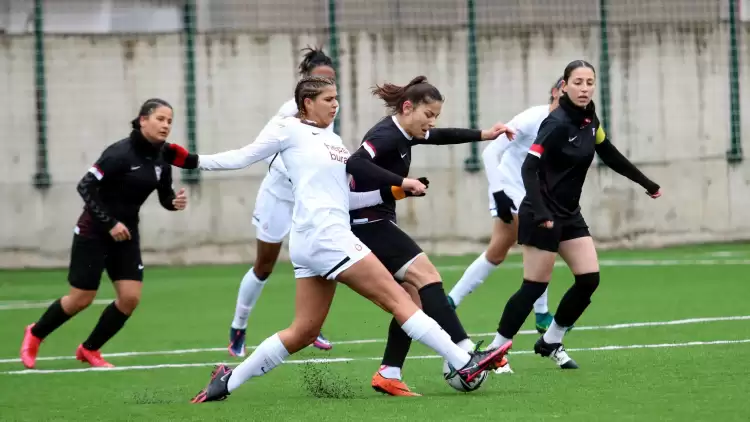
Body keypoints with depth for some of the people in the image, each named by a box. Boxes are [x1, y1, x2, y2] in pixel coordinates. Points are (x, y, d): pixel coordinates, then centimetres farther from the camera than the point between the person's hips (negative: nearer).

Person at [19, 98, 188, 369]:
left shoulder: (161, 159, -2)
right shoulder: (121, 153, -22)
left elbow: (165, 196, 10)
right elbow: (85, 186, -23)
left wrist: (175, 202, -14)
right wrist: (109, 223, -25)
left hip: (125, 234, 6)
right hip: (94, 232, -6)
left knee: (130, 298, -4)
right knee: (81, 299, 0)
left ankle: (89, 350, 16)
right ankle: (35, 334, 27)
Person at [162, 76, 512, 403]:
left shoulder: (334, 141, 20)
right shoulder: (288, 129, -2)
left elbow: (347, 197, 22)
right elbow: (243, 157, 0)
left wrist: (396, 188, 16)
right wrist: (195, 161, -7)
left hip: (315, 242, 9)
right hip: (324, 236, -9)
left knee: (303, 332, 9)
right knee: (397, 297, -10)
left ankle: (228, 380, 14)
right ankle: (463, 363, -11)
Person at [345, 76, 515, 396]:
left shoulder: (403, 134, 10)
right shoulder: (386, 135, -19)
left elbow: (441, 137, 28)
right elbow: (354, 164, -36)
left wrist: (484, 135, 20)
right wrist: (402, 182, -37)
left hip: (376, 225, 10)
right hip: (368, 223, -10)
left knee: (413, 298, 6)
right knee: (428, 277, -17)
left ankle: (388, 376, 6)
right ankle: (465, 354, -24)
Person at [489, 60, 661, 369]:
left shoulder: (589, 119, 5)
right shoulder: (557, 123, -19)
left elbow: (611, 156, 20)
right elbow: (529, 168, -25)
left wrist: (646, 183, 26)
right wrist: (539, 211, -36)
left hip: (570, 215, 8)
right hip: (544, 216, -8)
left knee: (589, 279, 1)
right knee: (535, 286, -8)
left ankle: (550, 342, 17)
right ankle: (494, 350, 2)